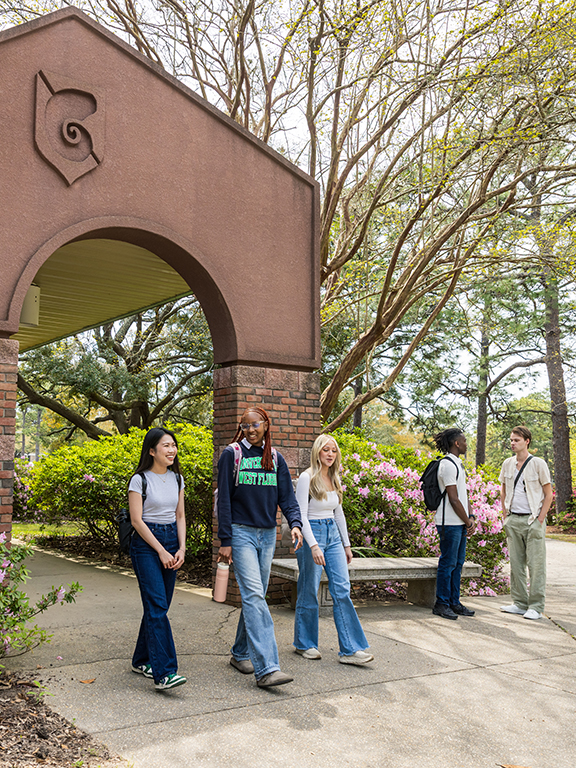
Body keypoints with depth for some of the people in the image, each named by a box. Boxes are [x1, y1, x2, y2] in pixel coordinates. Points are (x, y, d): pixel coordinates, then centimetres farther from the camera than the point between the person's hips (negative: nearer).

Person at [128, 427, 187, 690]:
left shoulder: (177, 478, 9)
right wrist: (160, 551, -12)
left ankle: (142, 660, 25)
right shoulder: (140, 480, -9)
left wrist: (181, 548, -1)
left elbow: (180, 516, 12)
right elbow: (137, 520, -11)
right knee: (157, 606, -13)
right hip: (146, 543, -6)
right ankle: (163, 673, -15)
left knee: (159, 605, 9)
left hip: (171, 542, 6)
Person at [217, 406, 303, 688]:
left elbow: (287, 496, 7)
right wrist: (225, 540, -9)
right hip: (241, 532, -5)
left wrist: (295, 523, -12)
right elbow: (224, 499, -4)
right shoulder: (232, 454, -2)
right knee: (254, 595, -15)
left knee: (255, 596, 12)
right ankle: (265, 668, -20)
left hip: (267, 535, 5)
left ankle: (240, 654, 27)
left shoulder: (275, 458, 10)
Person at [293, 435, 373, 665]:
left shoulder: (334, 479, 11)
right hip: (312, 534, -6)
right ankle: (304, 643, 21)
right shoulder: (307, 478, -11)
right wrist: (313, 546, -25)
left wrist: (346, 544, 17)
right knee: (309, 592, 3)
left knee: (342, 590, -2)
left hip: (333, 534, 6)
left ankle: (350, 649, -2)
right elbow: (301, 515, -16)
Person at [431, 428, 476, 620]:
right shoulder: (448, 465, -15)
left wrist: (471, 517, 7)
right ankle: (441, 604, 7)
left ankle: (454, 602, 22)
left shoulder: (457, 464, 17)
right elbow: (453, 499, -17)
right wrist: (468, 522, -9)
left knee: (458, 563, 13)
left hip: (460, 523, 10)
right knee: (448, 563, -3)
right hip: (449, 523, -10)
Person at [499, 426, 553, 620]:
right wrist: (505, 514, 10)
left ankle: (536, 607, 3)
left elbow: (548, 493, -3)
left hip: (532, 520, -5)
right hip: (513, 520, 5)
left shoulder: (538, 464, -6)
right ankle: (520, 603, 19)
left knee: (536, 564, -3)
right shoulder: (508, 464, 8)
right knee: (516, 563, 9)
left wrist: (540, 519, -9)